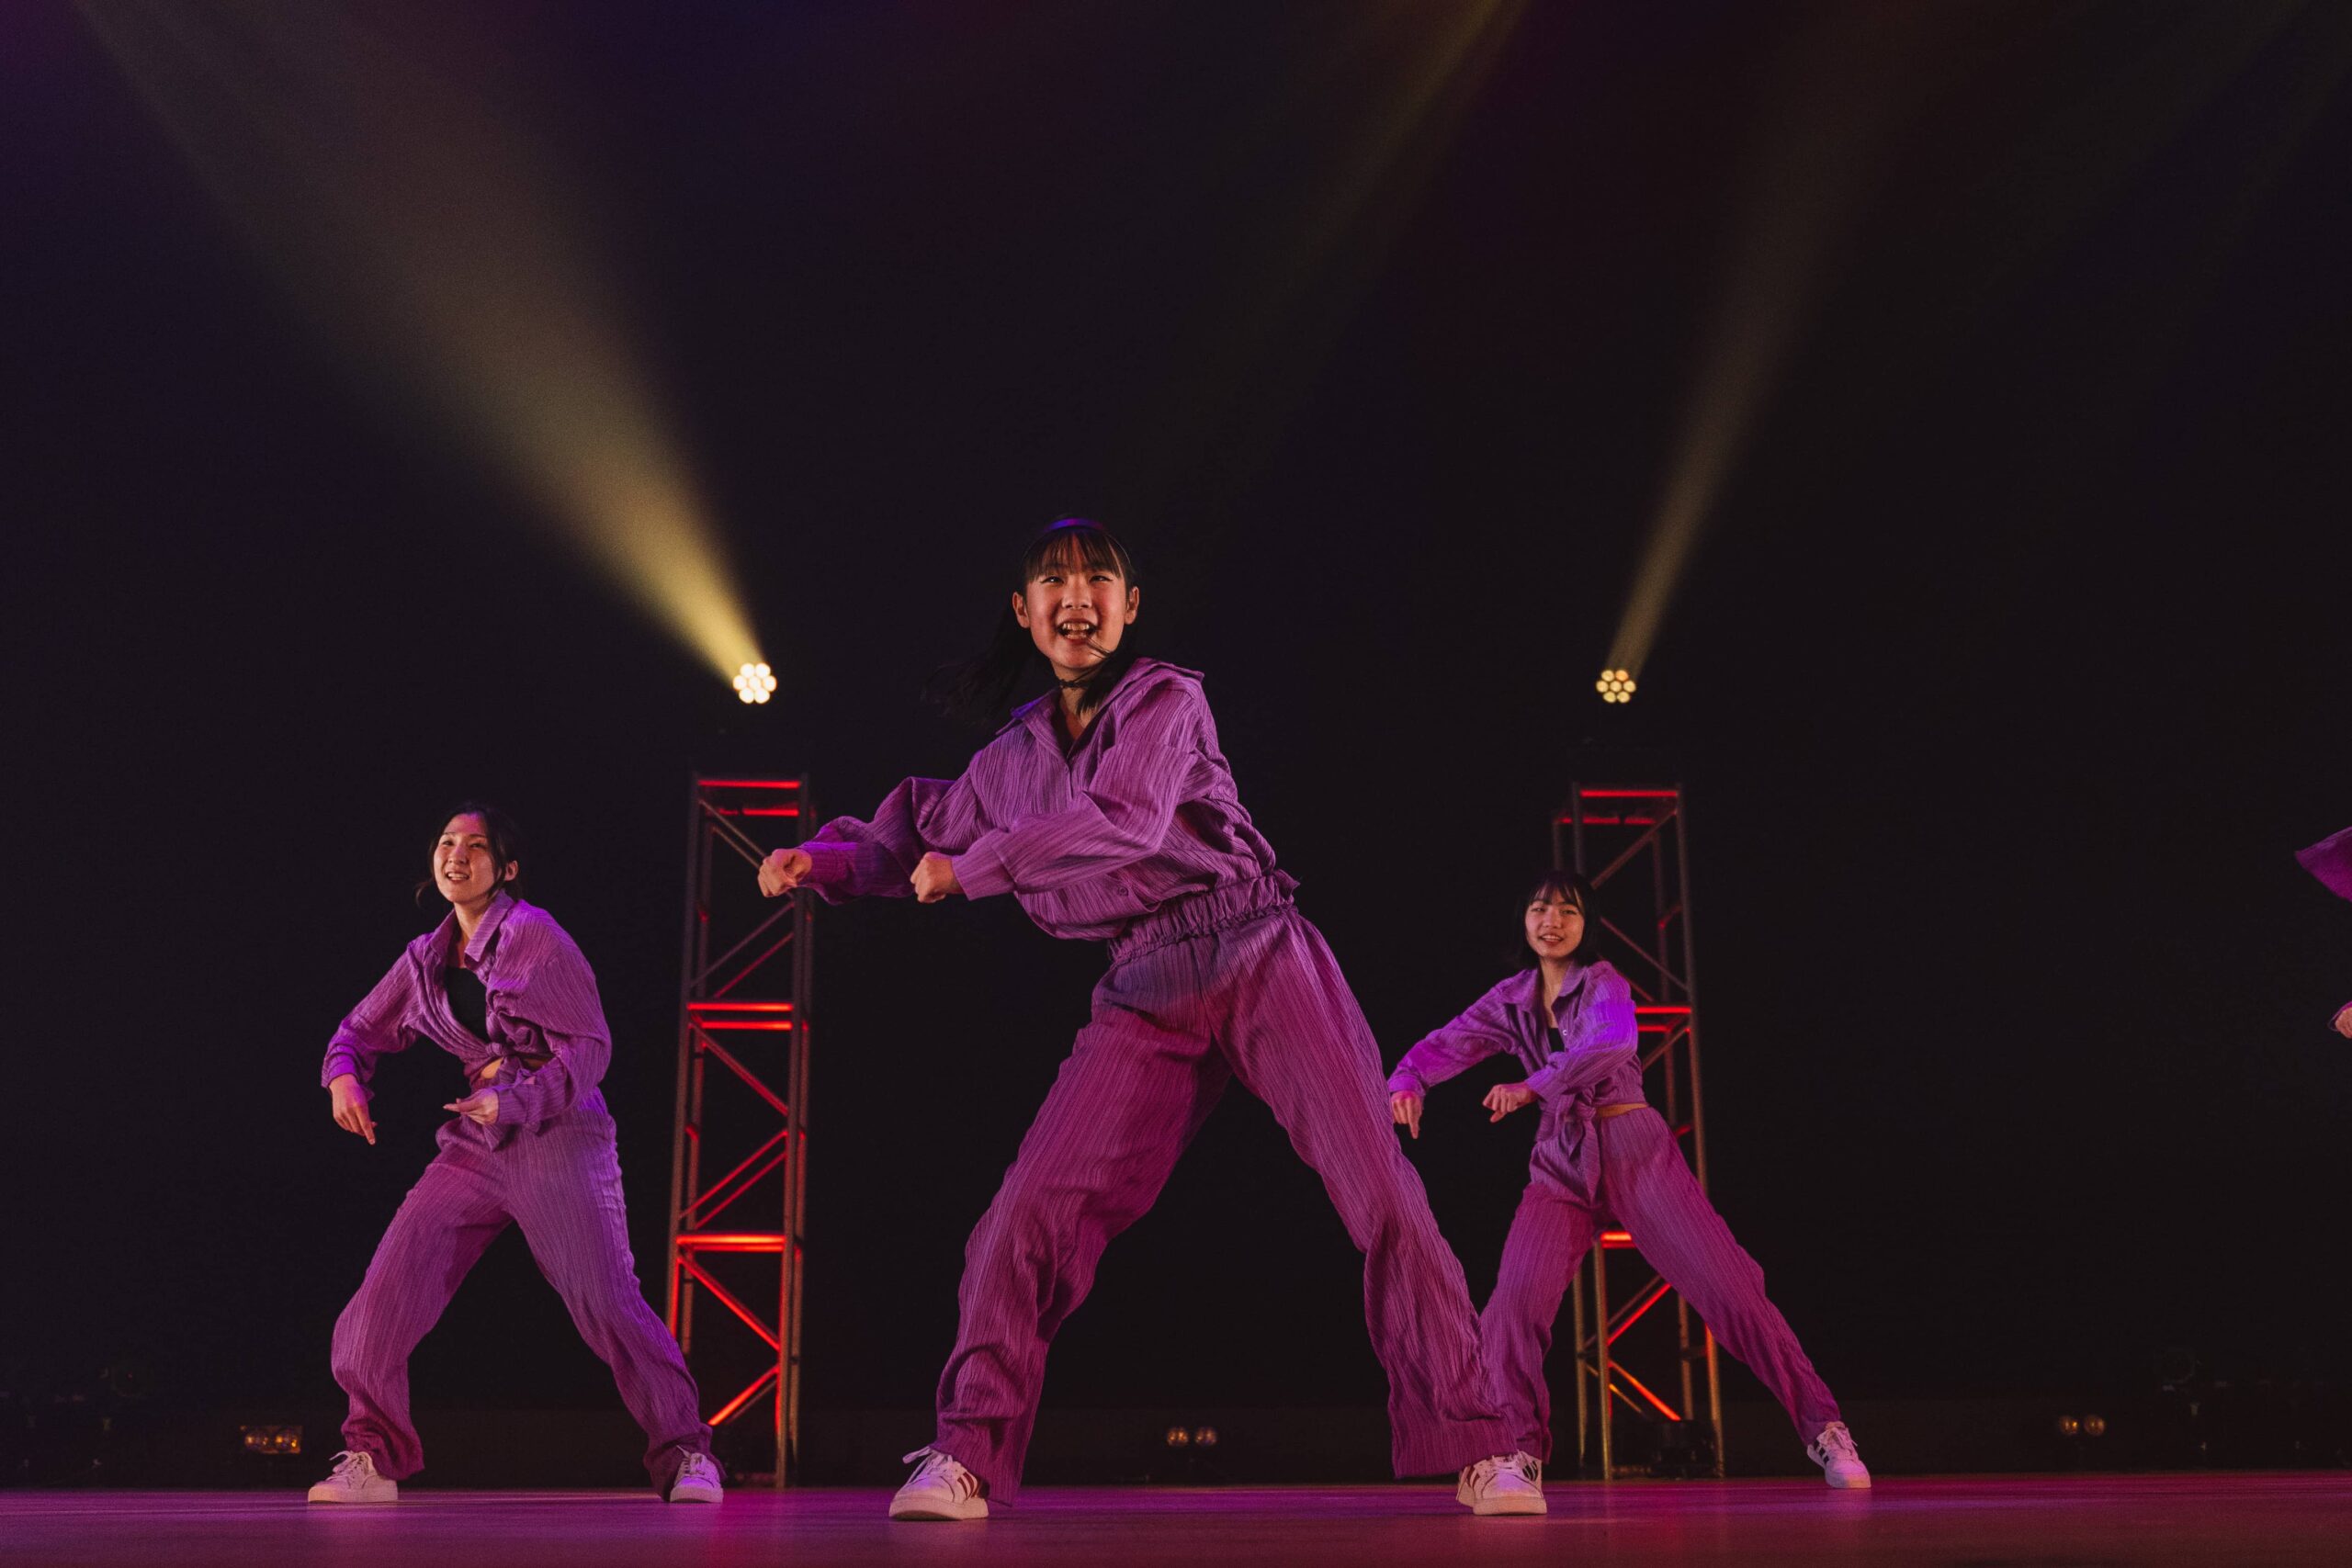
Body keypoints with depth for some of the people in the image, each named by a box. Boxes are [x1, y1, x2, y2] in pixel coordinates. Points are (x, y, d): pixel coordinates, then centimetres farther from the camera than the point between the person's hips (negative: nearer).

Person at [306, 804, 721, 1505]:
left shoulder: (534, 934, -6)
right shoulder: (425, 959, 12)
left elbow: (589, 1045, -9)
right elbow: (361, 1031, 25)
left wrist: (515, 1101, -20)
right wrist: (345, 1077, 2)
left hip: (557, 1137, -5)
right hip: (473, 1149, 6)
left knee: (607, 1299, -10)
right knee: (388, 1289, -5)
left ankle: (684, 1454, 2)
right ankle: (374, 1457, 10)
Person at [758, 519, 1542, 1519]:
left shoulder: (1164, 699, -2)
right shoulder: (1014, 755, 13)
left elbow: (1127, 820, -18)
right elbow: (927, 837, 28)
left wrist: (974, 866, -11)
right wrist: (824, 861, 12)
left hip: (1261, 958, -3)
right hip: (1145, 995, 4)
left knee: (1382, 1193, -11)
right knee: (1037, 1206, -10)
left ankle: (1476, 1447, -1)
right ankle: (966, 1456, 1)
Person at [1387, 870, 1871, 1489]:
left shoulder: (1603, 983, -3)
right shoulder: (1510, 1002, 11)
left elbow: (1612, 1044, -25)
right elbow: (1442, 1047, 6)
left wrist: (1532, 1087, -33)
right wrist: (1407, 1081, -17)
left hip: (1635, 1149, -3)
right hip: (1560, 1164, 3)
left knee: (1728, 1286, -8)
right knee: (1516, 1302, -17)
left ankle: (1821, 1426, 4)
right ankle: (1516, 1452, -7)